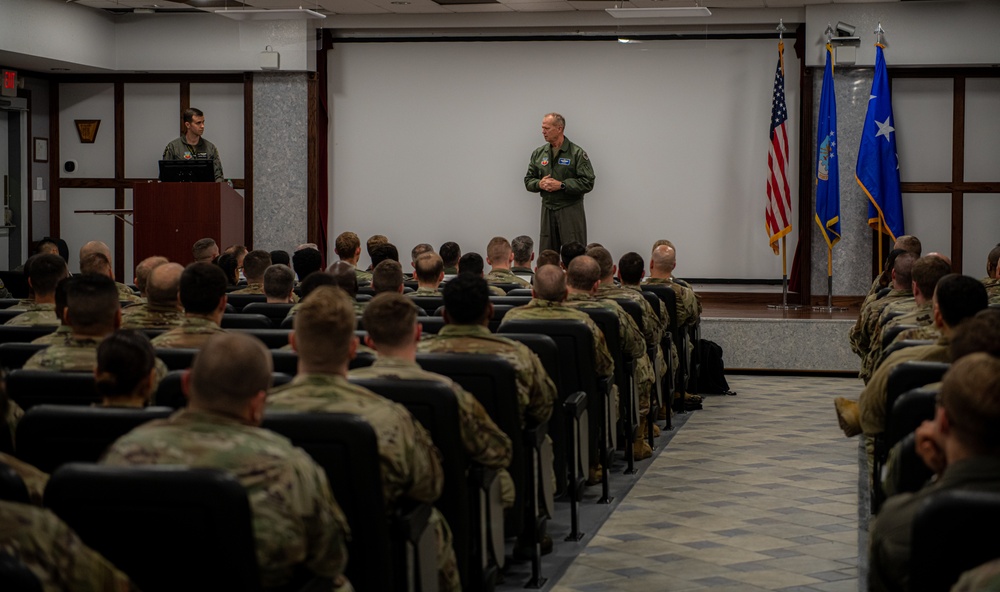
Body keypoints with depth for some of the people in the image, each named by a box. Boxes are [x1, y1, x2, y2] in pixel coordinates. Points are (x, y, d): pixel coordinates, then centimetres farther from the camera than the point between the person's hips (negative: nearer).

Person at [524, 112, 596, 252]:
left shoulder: (577, 153, -6)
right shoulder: (538, 153, 10)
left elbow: (587, 182, -11)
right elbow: (528, 180, 14)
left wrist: (561, 185, -17)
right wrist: (539, 184, -8)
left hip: (570, 210, -5)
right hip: (547, 210, 5)